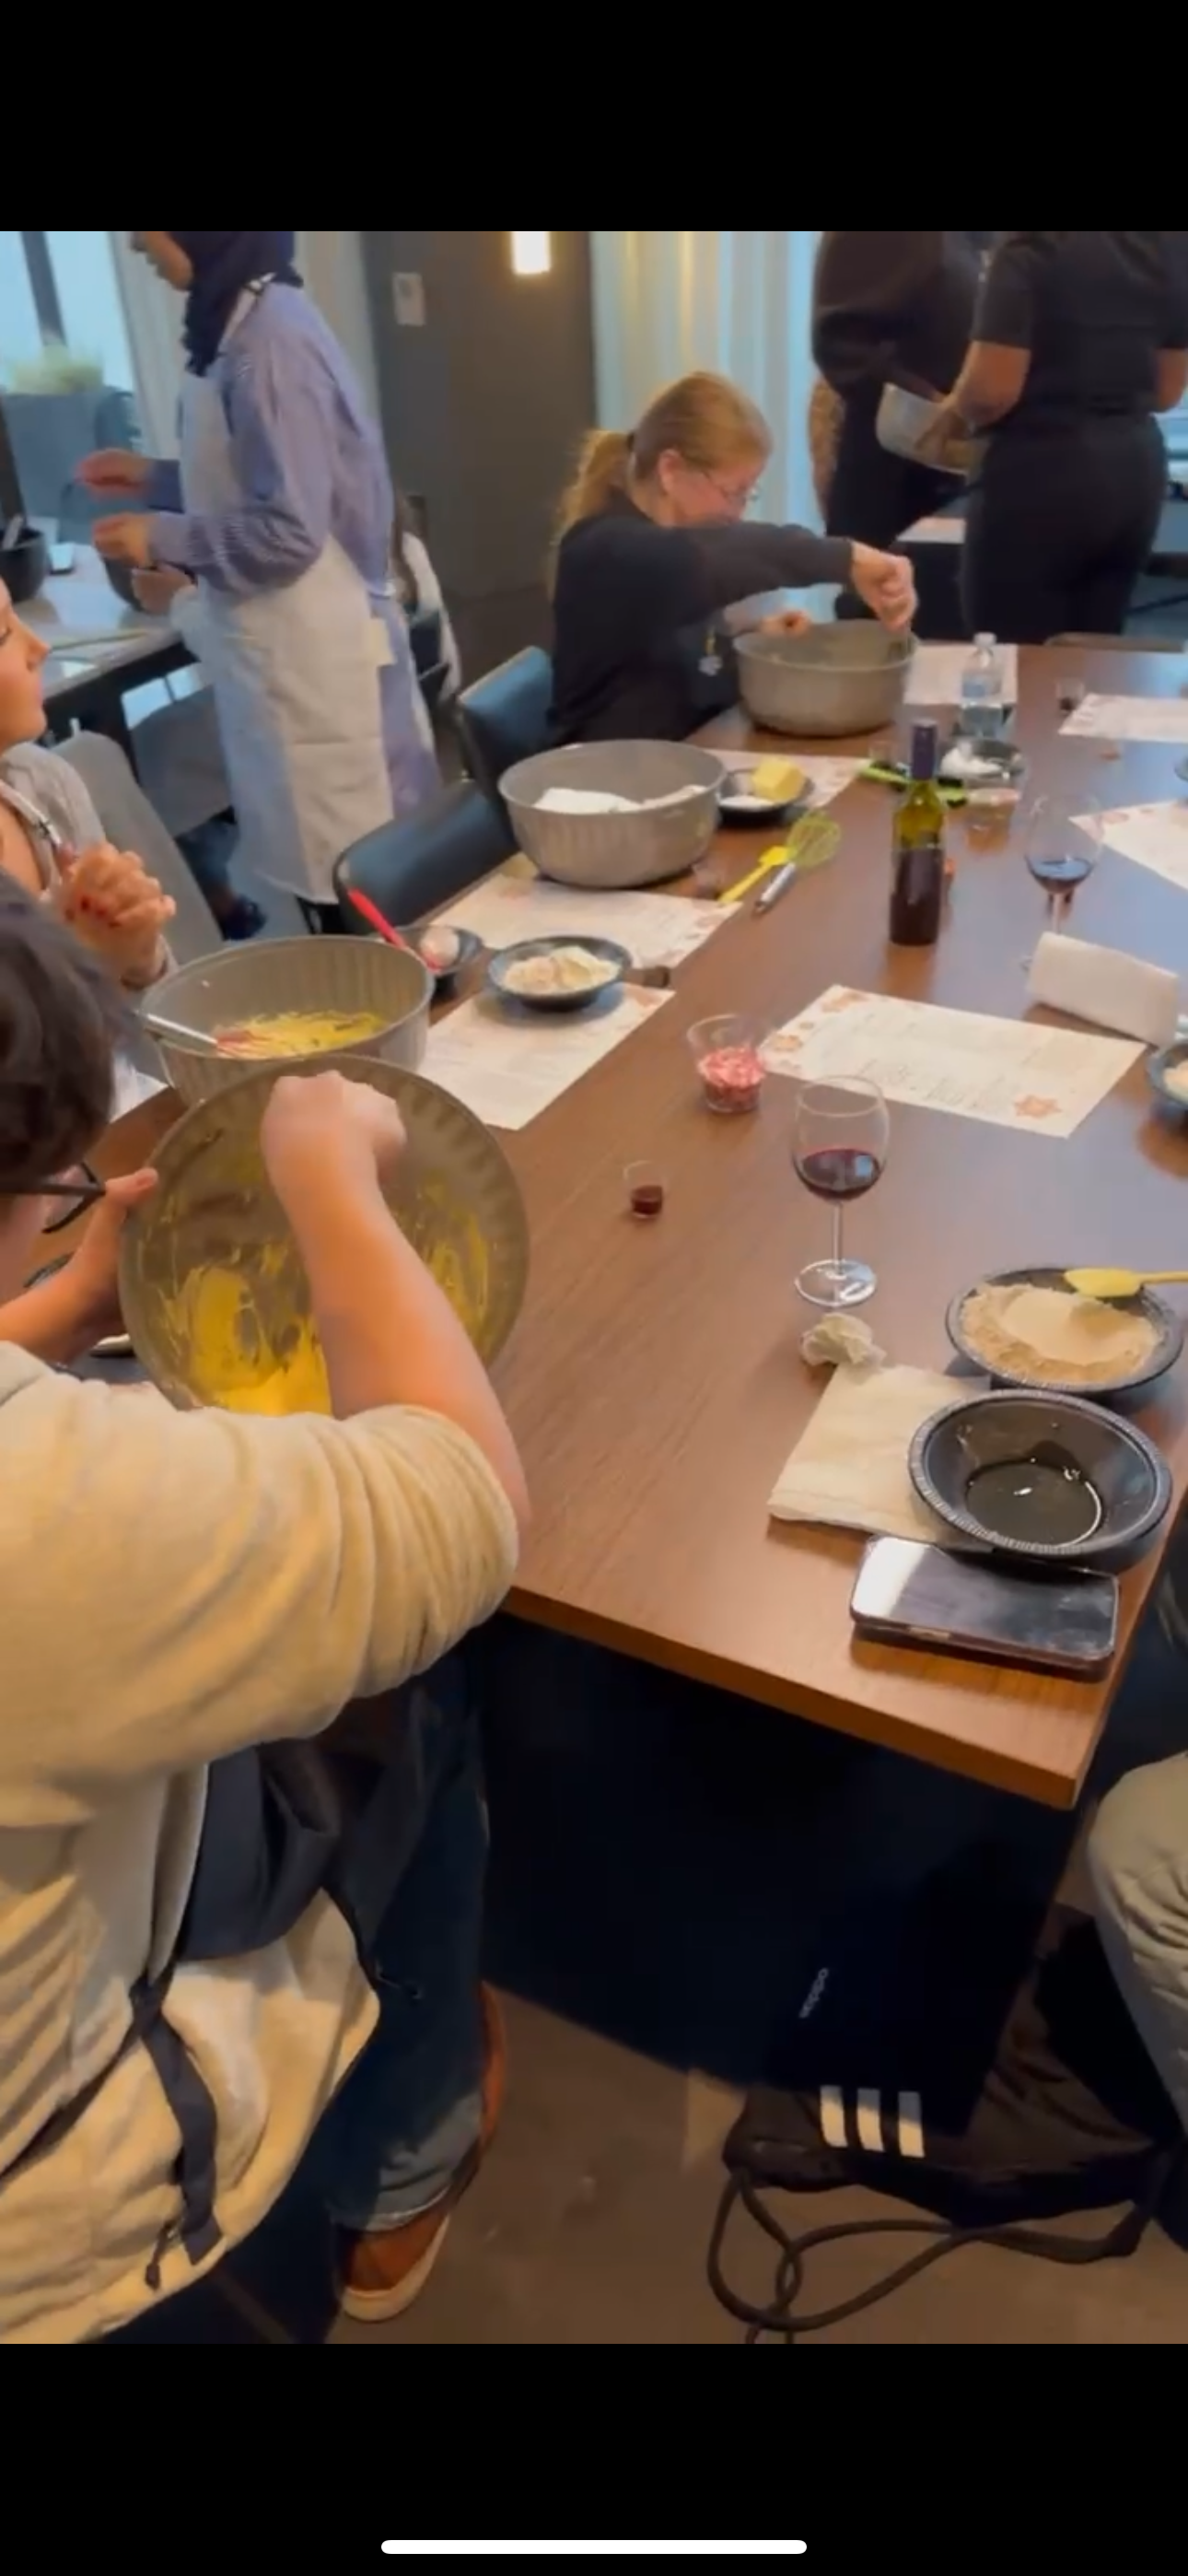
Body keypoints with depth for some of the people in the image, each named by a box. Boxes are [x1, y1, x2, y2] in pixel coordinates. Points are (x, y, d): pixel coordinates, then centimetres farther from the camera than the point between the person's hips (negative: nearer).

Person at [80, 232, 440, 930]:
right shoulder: (247, 323, 11)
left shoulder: (266, 342, -18)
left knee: (353, 887, 0)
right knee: (338, 873, 17)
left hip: (312, 659, -9)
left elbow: (289, 531, -21)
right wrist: (156, 482, 16)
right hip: (289, 654, 9)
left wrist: (161, 537, -11)